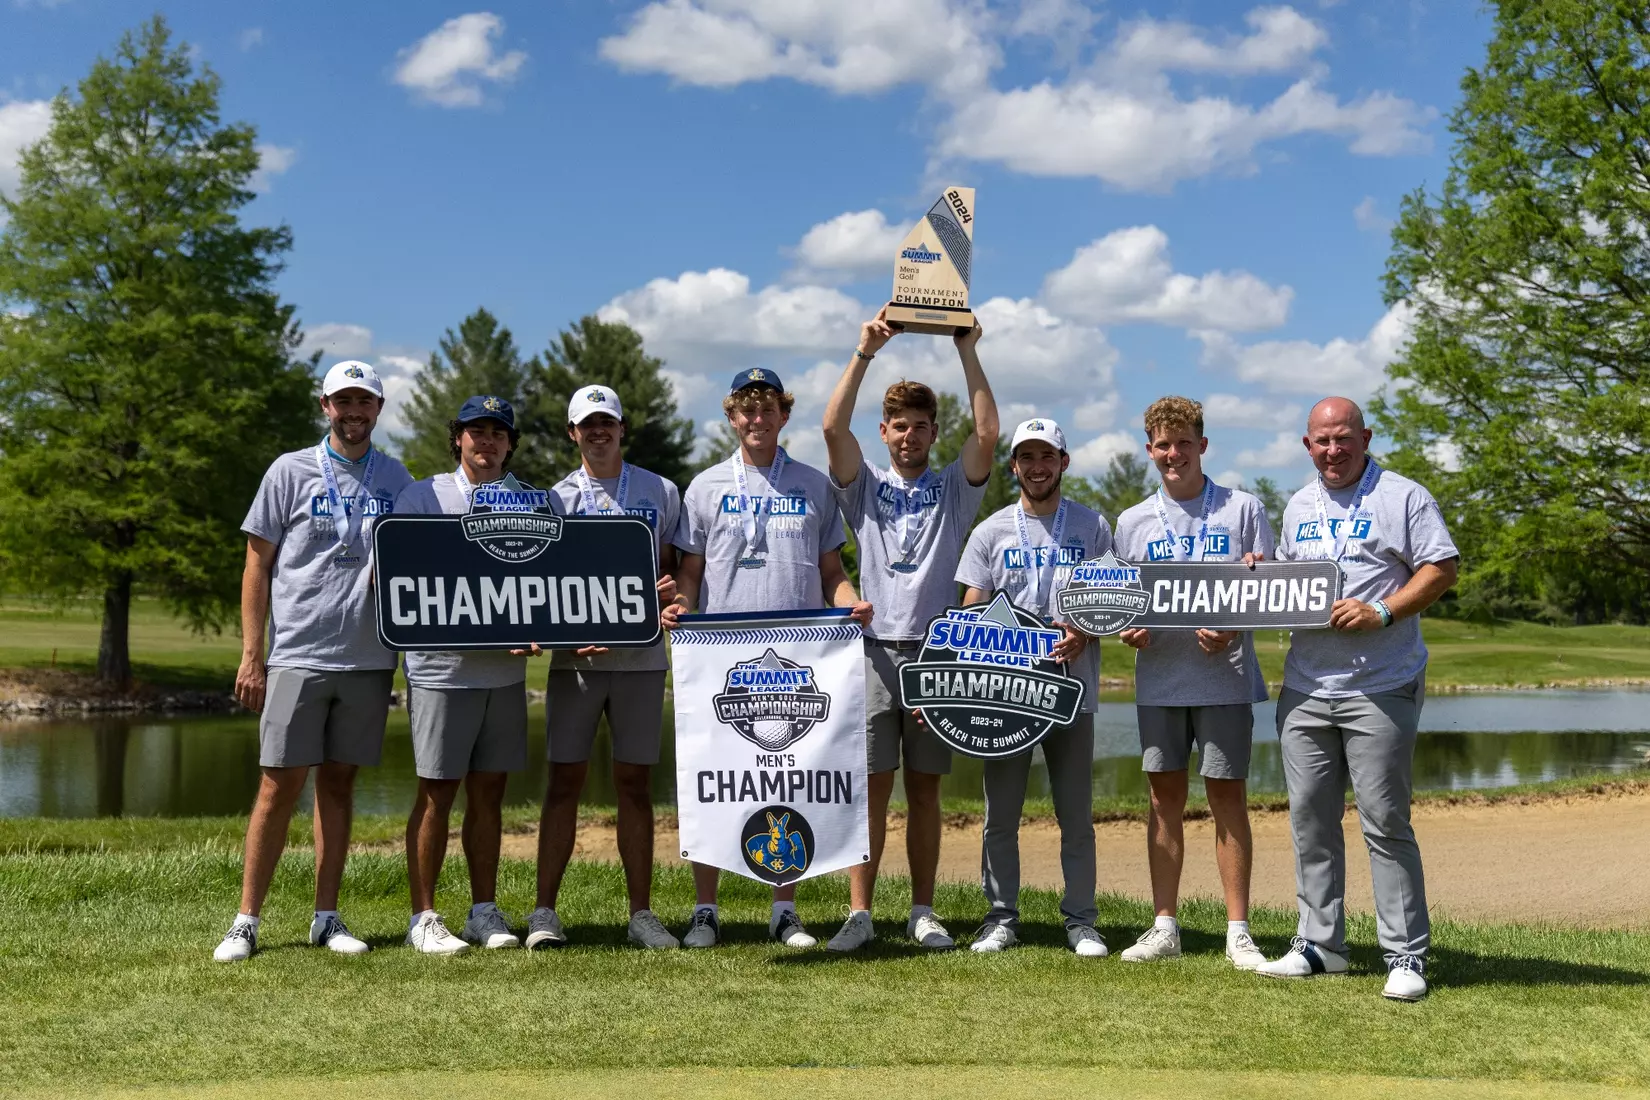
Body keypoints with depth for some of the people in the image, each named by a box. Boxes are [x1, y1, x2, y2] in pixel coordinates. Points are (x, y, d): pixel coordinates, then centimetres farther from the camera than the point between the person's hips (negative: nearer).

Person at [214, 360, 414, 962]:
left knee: (338, 784, 8)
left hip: (368, 658, 3)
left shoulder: (396, 478, 11)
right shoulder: (290, 471, 3)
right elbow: (257, 564, 3)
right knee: (279, 787, -3)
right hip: (296, 657, -2)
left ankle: (327, 918, 14)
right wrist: (250, 654, -4)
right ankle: (246, 922, 5)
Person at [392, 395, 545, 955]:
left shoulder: (535, 502, 12)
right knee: (437, 793, 0)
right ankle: (423, 916, 8)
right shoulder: (421, 497, 3)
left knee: (489, 792, 9)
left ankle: (485, 910, 17)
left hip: (507, 671, 3)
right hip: (441, 666, -3)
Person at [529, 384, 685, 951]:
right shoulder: (555, 498, 8)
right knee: (564, 780, -1)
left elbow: (676, 569, 13)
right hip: (575, 656, -1)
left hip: (641, 654, 1)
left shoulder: (661, 492, 10)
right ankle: (545, 910, 4)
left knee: (635, 783, 5)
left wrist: (667, 603, -10)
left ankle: (641, 912, 10)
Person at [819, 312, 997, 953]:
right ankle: (859, 913, 0)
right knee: (872, 784, -3)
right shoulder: (865, 487, 12)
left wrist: (967, 352, -5)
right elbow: (833, 428, -4)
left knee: (925, 786, 5)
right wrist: (864, 353, -7)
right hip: (876, 650, -1)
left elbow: (988, 434, -3)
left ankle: (923, 912, 12)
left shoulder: (953, 491, 13)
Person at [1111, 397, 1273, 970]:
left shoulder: (1244, 509, 3)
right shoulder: (1133, 521, 11)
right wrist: (1129, 631, -7)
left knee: (1227, 795, -1)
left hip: (1226, 676, -3)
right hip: (1159, 679, 3)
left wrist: (1232, 630, -16)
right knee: (1165, 797, 6)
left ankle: (1238, 932, 6)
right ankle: (1164, 927, 13)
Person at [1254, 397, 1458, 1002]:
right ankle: (1319, 944, 20)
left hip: (1380, 689, -6)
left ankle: (1406, 954, 4)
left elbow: (1442, 568, -7)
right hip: (1303, 690, 6)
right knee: (1310, 822, 10)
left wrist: (1381, 611, -18)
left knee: (1386, 824, -4)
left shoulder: (1403, 496, -2)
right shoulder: (1298, 507, 17)